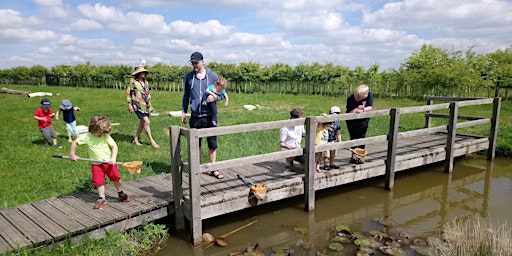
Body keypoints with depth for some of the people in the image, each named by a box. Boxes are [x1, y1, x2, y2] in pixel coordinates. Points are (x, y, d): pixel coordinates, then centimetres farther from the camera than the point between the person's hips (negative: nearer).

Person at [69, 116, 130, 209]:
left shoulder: (106, 136, -7)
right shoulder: (87, 137, -8)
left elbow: (114, 146, -8)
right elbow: (75, 142, 3)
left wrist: (113, 158, -20)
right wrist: (72, 154, 3)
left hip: (109, 162, 0)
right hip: (96, 164, 0)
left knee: (116, 178, 7)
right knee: (99, 182, 0)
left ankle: (121, 194, 27)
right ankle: (102, 199, 16)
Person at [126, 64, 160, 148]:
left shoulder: (145, 82, 15)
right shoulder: (132, 81, -5)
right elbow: (128, 93, -5)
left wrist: (150, 105, 21)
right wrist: (129, 104, -11)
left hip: (146, 105, 7)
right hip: (138, 106, -7)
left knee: (142, 124, 10)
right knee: (147, 122, -14)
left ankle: (135, 140, 23)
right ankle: (151, 141, -8)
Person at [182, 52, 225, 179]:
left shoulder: (213, 76, 0)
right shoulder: (188, 77, 6)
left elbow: (222, 93, 6)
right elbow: (186, 95, 14)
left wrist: (216, 97, -16)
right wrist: (184, 111, 11)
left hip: (210, 116, -1)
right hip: (195, 116, 2)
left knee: (212, 143, 3)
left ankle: (213, 168, 15)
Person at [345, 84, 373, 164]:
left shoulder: (369, 95, -22)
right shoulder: (350, 98, -26)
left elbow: (370, 107, -20)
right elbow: (349, 113, -25)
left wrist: (362, 109, -38)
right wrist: (355, 110, -44)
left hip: (363, 120, 2)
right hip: (352, 121, -2)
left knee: (361, 137, 7)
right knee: (353, 137, 2)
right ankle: (354, 155, 16)